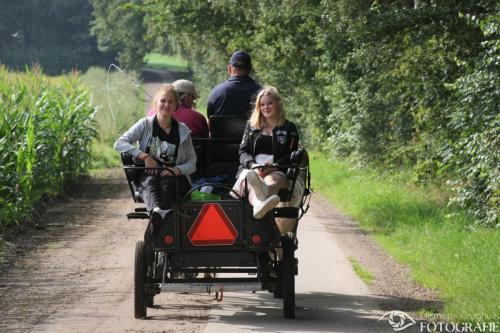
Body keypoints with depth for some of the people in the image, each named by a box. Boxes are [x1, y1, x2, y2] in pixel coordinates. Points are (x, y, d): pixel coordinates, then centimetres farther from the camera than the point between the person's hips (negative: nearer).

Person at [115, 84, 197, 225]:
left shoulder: (183, 131, 12)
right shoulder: (146, 124, 9)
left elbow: (192, 163, 10)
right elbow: (119, 144, -1)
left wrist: (177, 170, -12)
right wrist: (145, 156, -13)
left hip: (174, 177, 1)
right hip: (146, 177, -1)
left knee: (166, 181, -37)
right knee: (150, 181, -38)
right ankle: (157, 210, -71)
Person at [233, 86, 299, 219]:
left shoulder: (289, 128, 18)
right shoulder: (251, 125, 26)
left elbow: (291, 156, 7)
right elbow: (243, 151, 16)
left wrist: (272, 167, -13)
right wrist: (253, 165, -8)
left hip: (277, 171, -1)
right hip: (250, 169, 1)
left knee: (271, 181, -40)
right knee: (248, 179, -38)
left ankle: (264, 191, -82)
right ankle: (259, 204, -76)